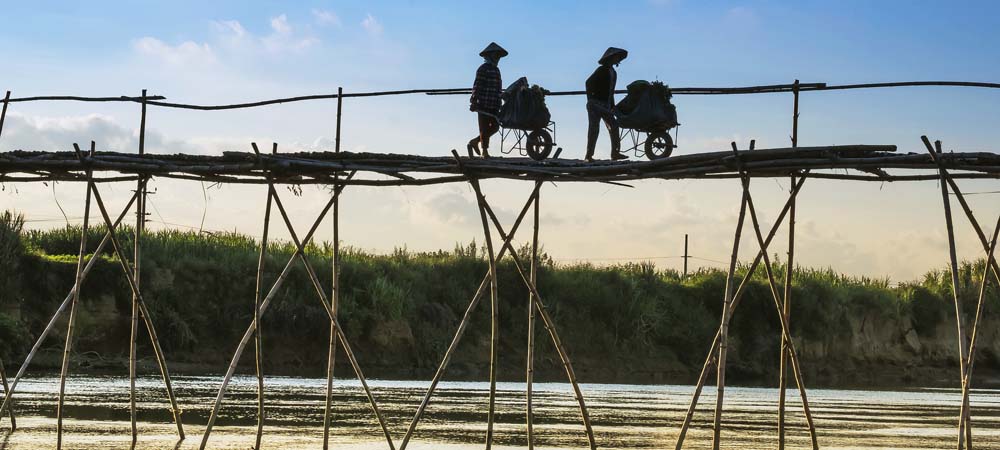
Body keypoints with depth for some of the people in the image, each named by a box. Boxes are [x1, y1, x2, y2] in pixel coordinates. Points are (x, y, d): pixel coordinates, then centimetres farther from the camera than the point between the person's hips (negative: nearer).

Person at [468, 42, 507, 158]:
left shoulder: (496, 70, 19)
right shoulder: (483, 69, -7)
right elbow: (477, 86, -13)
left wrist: (498, 104, 26)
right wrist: (474, 102, -19)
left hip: (494, 105, 9)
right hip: (484, 104, -8)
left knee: (495, 126, 5)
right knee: (484, 129, -4)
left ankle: (474, 141, 15)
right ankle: (485, 152, 0)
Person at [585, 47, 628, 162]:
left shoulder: (613, 73, 17)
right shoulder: (602, 70, -9)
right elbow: (589, 82, -18)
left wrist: (612, 106, 17)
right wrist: (590, 98, -18)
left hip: (605, 106, 8)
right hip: (595, 103, -8)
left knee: (614, 127, 2)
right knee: (594, 128, -9)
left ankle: (615, 153, 3)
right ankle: (589, 155, -7)